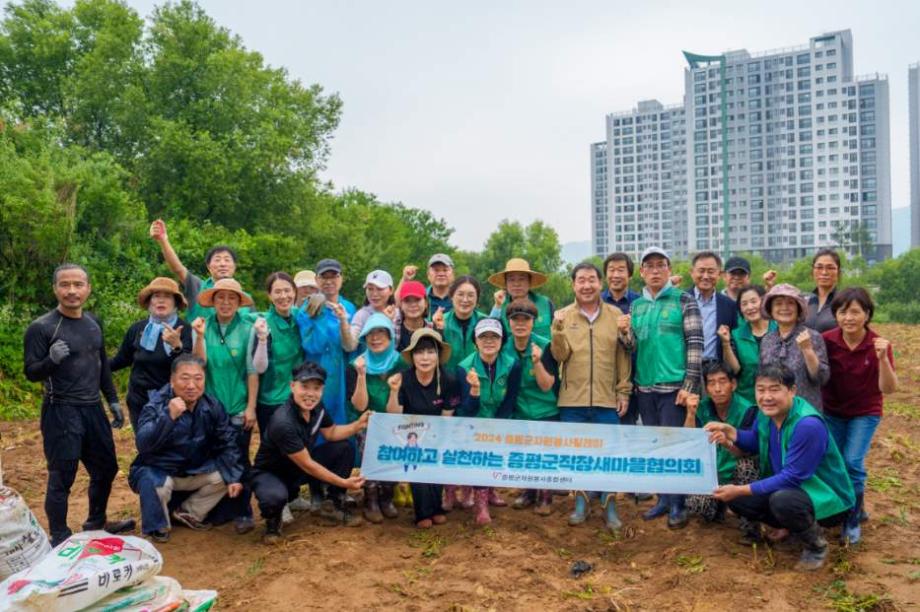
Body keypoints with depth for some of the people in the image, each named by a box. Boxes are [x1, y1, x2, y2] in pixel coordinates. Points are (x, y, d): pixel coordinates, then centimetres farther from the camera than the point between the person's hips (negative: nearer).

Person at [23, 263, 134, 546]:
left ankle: (96, 523, 35)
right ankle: (59, 539, 15)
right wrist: (51, 360, -31)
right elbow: (31, 373, -11)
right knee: (62, 477, 0)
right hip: (61, 413, -7)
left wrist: (113, 400, 17)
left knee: (106, 468, 16)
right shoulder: (41, 327, -11)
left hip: (93, 409, 7)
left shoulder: (93, 322, 8)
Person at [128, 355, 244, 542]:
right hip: (156, 471, -5)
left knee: (225, 475, -12)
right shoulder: (156, 405, -21)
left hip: (194, 470, 5)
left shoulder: (212, 406, -8)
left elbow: (227, 444, -1)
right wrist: (168, 416, -47)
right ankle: (157, 527, -4)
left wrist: (233, 476, -9)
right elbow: (143, 445, -35)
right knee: (155, 484, -35)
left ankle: (188, 513, 11)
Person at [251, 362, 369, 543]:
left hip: (298, 468, 7)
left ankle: (334, 505, 8)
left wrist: (358, 425, -11)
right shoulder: (283, 423, -34)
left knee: (344, 449, -7)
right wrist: (343, 483, -21)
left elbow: (331, 433, 7)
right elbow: (307, 465, -27)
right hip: (270, 473, -7)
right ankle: (272, 521, -3)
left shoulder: (316, 406, -11)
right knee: (275, 497, -40)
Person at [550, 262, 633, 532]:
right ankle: (581, 502, 24)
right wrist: (558, 330, -19)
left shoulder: (616, 315, 3)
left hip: (607, 400, 0)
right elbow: (559, 356, -5)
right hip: (573, 400, 0)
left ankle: (610, 506, 19)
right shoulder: (562, 316, 1)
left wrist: (624, 392, 3)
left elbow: (623, 358, 5)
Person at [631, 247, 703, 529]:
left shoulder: (684, 300, -3)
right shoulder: (636, 306, 11)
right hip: (645, 387, 5)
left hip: (674, 385, -5)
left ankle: (677, 504, 9)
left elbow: (695, 343, -8)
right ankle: (663, 498, 23)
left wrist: (690, 385, -14)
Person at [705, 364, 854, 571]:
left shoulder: (809, 425, -31)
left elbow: (791, 477, -29)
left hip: (828, 499, -8)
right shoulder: (767, 413, -6)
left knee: (782, 500, -37)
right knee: (735, 498, -3)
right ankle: (796, 526, 15)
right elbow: (756, 443, 13)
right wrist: (732, 433, -10)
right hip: (788, 488, 8)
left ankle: (816, 546, -6)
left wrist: (741, 490, -26)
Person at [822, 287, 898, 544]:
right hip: (832, 411, 2)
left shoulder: (878, 345, -17)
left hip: (865, 413, -2)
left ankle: (853, 520, 8)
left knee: (853, 462, -12)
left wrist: (883, 358, -36)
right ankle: (854, 507, 29)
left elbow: (889, 389, -23)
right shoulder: (827, 340, -15)